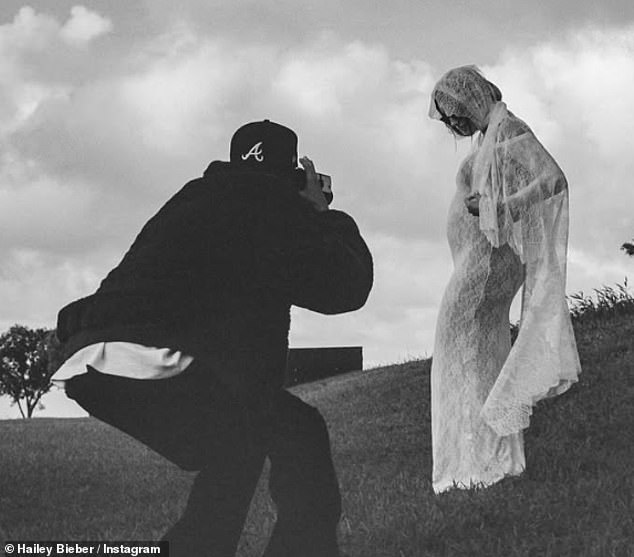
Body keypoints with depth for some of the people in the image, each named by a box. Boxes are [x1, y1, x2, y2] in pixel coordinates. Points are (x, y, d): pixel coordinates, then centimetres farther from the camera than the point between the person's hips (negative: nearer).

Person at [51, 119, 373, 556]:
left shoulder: (196, 199, 30)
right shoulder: (271, 200, 4)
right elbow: (346, 286, 4)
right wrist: (325, 217, 21)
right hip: (156, 367, -9)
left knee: (234, 452, 26)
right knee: (299, 436, 4)